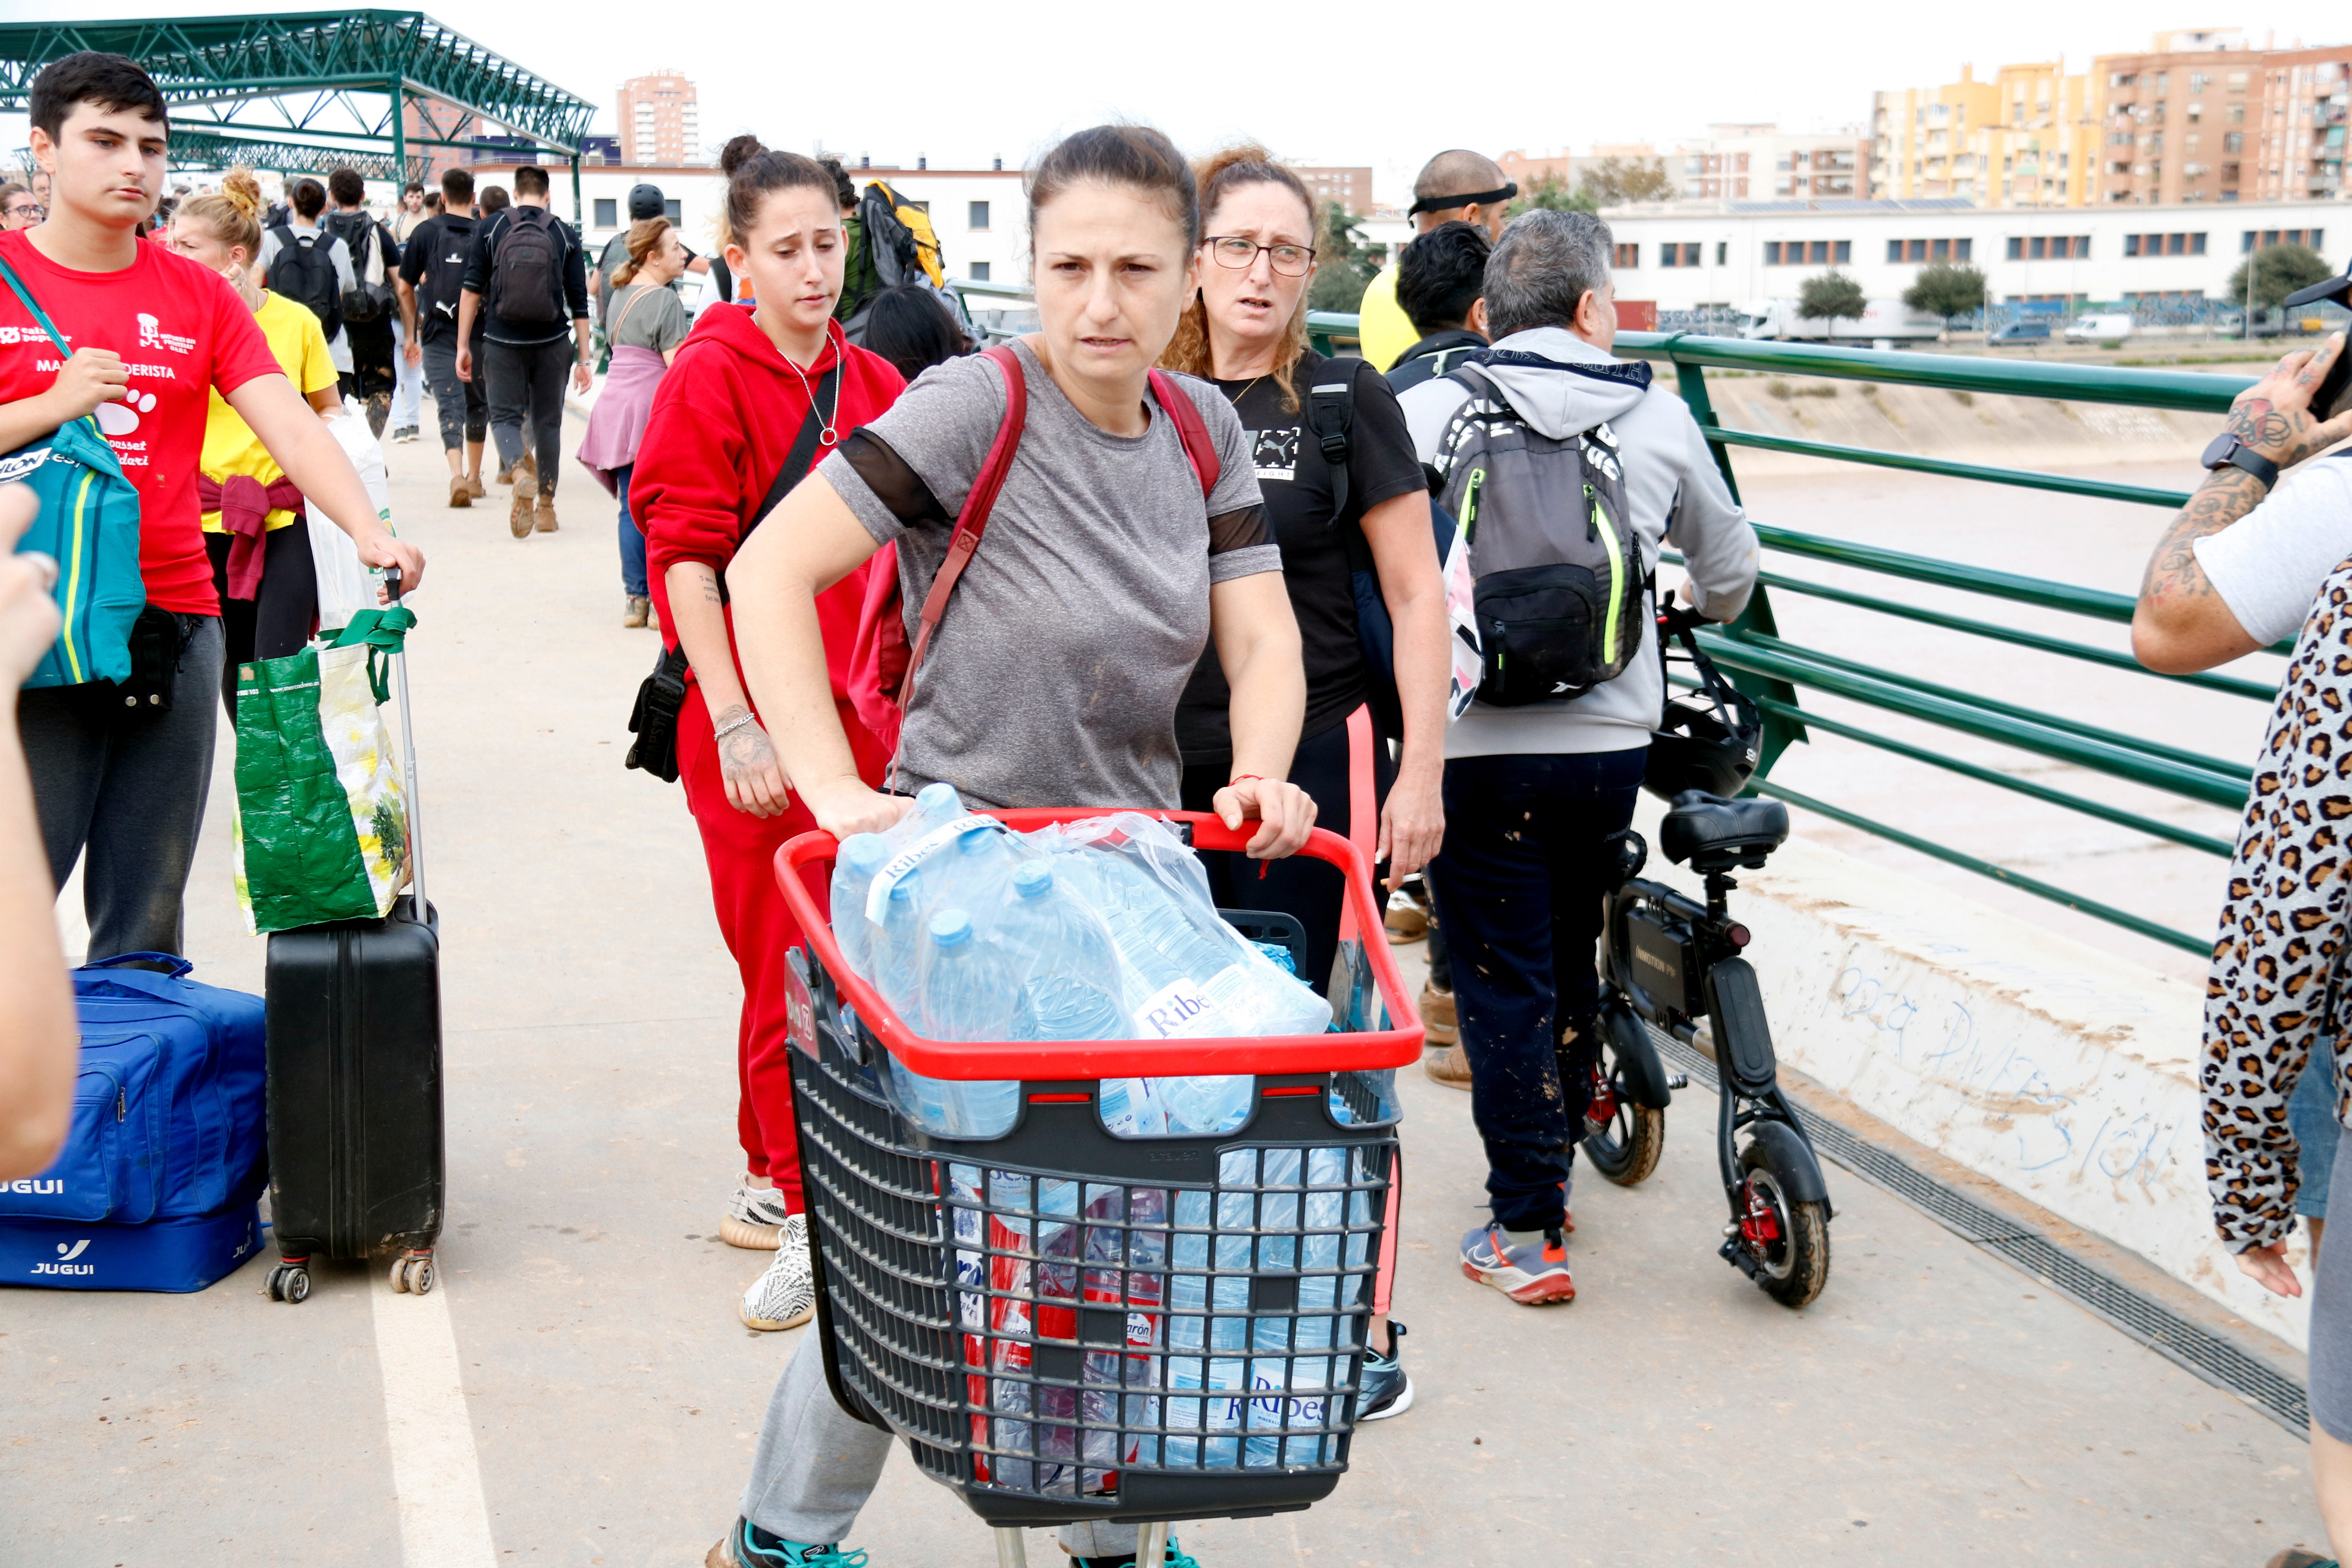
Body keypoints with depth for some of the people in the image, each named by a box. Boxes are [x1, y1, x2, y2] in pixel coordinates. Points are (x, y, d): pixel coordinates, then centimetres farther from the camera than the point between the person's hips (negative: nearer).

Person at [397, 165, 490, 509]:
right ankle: (474, 477, 26)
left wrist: (410, 335, 16)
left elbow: (405, 289, 6)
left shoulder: (426, 232, 2)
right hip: (479, 332, 1)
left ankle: (457, 475, -23)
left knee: (449, 405, -4)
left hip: (438, 334, -1)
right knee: (478, 403, 17)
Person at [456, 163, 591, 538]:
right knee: (548, 421, 13)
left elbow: (472, 290, -1)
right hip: (552, 345, 1)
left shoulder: (490, 229, 0)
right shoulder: (565, 234, 2)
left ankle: (520, 471, -25)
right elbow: (579, 303, 1)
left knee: (504, 415, 5)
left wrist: (463, 345, 3)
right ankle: (545, 503, 17)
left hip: (502, 342, -1)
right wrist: (583, 358, 5)